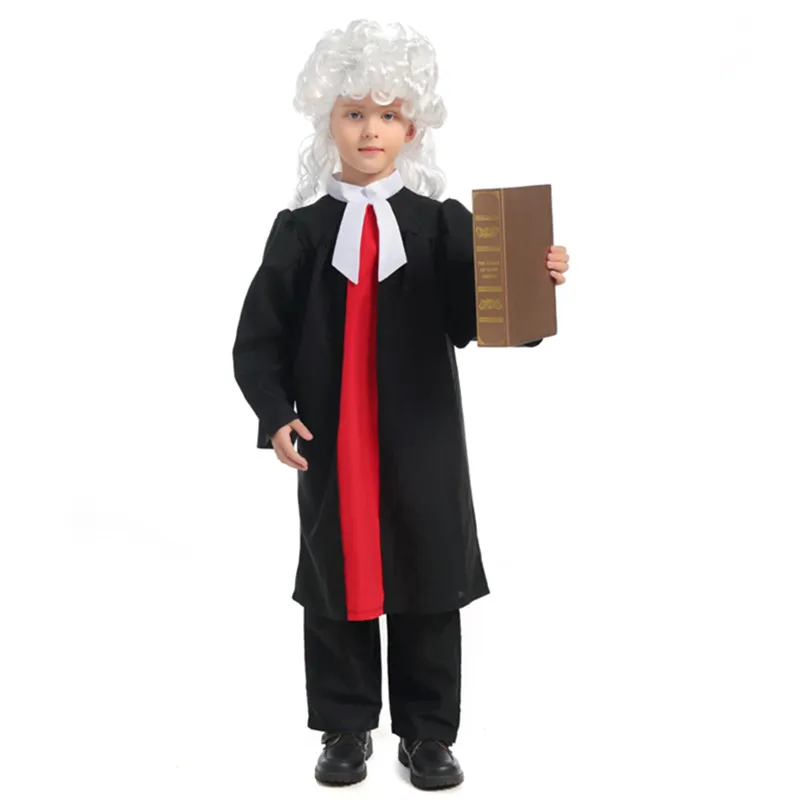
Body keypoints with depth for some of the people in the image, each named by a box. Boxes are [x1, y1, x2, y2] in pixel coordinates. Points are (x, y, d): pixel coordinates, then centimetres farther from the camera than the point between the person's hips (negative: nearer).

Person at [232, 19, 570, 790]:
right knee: (335, 584, 9)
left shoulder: (445, 224, 2)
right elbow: (259, 338, 1)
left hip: (422, 443, 0)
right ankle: (345, 729, 26)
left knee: (428, 588, 9)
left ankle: (428, 733, 24)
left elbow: (474, 323, -5)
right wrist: (276, 414, -14)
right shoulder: (300, 228, 2)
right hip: (330, 443, 0)